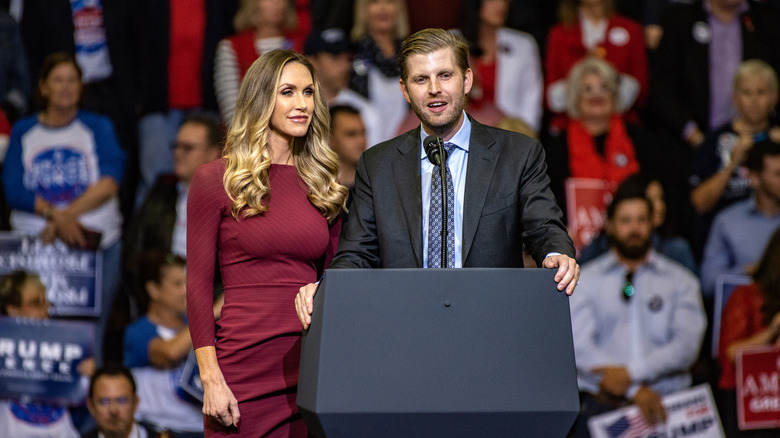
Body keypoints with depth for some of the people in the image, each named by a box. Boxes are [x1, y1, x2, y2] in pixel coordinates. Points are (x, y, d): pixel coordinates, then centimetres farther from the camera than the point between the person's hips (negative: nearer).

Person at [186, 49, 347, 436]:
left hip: (312, 373, 4)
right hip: (243, 372, -4)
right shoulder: (215, 180, 0)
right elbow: (197, 286, -3)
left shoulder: (324, 186, 12)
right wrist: (210, 379, -11)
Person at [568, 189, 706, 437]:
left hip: (665, 405, 1)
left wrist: (631, 373, -13)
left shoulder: (681, 281, 14)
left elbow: (686, 345, 1)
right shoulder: (585, 280, 10)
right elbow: (579, 346, -3)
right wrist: (635, 391, -12)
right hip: (601, 405, -1)